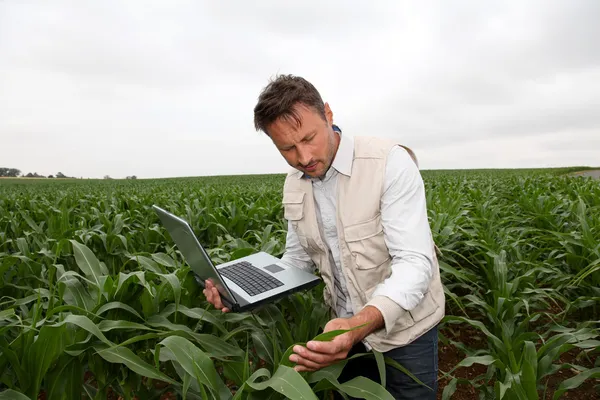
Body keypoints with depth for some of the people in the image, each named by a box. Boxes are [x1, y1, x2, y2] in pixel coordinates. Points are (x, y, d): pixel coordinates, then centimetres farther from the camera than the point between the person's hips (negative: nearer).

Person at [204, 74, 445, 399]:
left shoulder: (390, 163, -25)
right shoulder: (294, 185, -4)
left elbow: (415, 262, -29)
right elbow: (297, 260, 3)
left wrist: (361, 323, -45)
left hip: (405, 329, -5)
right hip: (346, 327, 5)